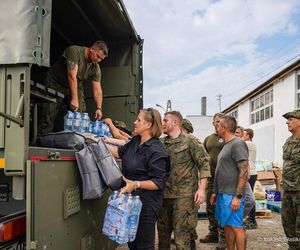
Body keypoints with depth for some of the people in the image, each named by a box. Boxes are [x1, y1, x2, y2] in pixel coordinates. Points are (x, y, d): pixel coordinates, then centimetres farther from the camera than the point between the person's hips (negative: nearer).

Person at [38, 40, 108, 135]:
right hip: (55, 84, -5)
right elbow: (72, 76, -31)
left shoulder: (95, 68, -6)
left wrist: (99, 108, -20)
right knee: (49, 118, -10)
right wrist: (74, 99, -36)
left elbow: (97, 89, -7)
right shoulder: (74, 51, -24)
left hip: (76, 86, 5)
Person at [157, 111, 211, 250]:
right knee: (163, 232, 17)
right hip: (164, 194, 6)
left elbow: (204, 163, -7)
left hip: (184, 195, -5)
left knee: (181, 234, -3)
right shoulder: (161, 143, 10)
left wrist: (201, 188, -13)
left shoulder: (190, 142, -4)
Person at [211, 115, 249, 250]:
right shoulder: (226, 145, 15)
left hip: (232, 195, -9)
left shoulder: (238, 144, -13)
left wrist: (238, 196, -21)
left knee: (236, 227, -2)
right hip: (223, 194, 9)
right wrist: (215, 192, 20)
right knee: (227, 226, 14)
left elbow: (244, 172, -18)